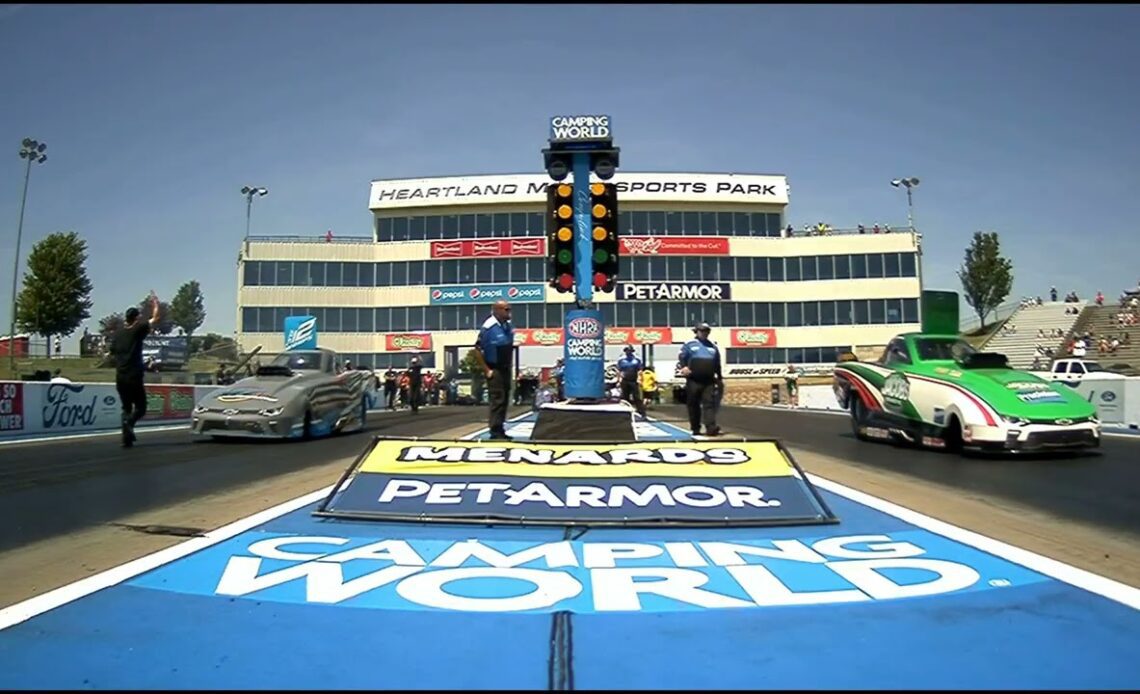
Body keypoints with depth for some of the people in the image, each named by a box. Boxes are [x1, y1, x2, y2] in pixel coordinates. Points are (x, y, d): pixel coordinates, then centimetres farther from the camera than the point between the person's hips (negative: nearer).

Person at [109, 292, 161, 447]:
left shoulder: (118, 333, 9)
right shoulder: (138, 330, -6)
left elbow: (112, 354, 14)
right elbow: (155, 319, -2)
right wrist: (155, 304, 11)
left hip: (120, 377, 5)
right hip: (134, 376, -5)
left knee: (126, 408, 12)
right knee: (140, 407, 4)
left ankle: (127, 439, 4)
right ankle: (129, 422, -25)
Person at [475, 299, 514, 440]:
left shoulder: (508, 326, 3)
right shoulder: (488, 327, -18)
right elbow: (477, 350, -17)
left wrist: (509, 365, 12)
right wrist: (487, 370, -16)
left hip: (505, 368, 8)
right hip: (494, 369, -8)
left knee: (504, 399, 12)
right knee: (497, 400, -8)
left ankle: (500, 431, 22)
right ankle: (495, 433, -2)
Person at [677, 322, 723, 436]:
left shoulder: (713, 346, 18)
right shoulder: (690, 344, 7)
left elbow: (717, 364, 23)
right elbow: (682, 357, 0)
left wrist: (720, 378, 21)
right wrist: (683, 366, -20)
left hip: (709, 381, 2)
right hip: (693, 381, -2)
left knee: (709, 404, -8)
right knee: (693, 405, 3)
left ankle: (711, 427, -15)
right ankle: (695, 429, 11)